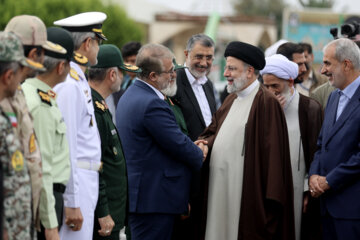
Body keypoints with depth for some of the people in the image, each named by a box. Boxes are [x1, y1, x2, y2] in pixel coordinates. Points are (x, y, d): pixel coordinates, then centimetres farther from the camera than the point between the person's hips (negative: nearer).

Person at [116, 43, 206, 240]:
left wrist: (192, 147, 9)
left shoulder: (130, 95, 13)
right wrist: (200, 154, 4)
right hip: (154, 197, -11)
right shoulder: (152, 104, -21)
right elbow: (179, 146, -16)